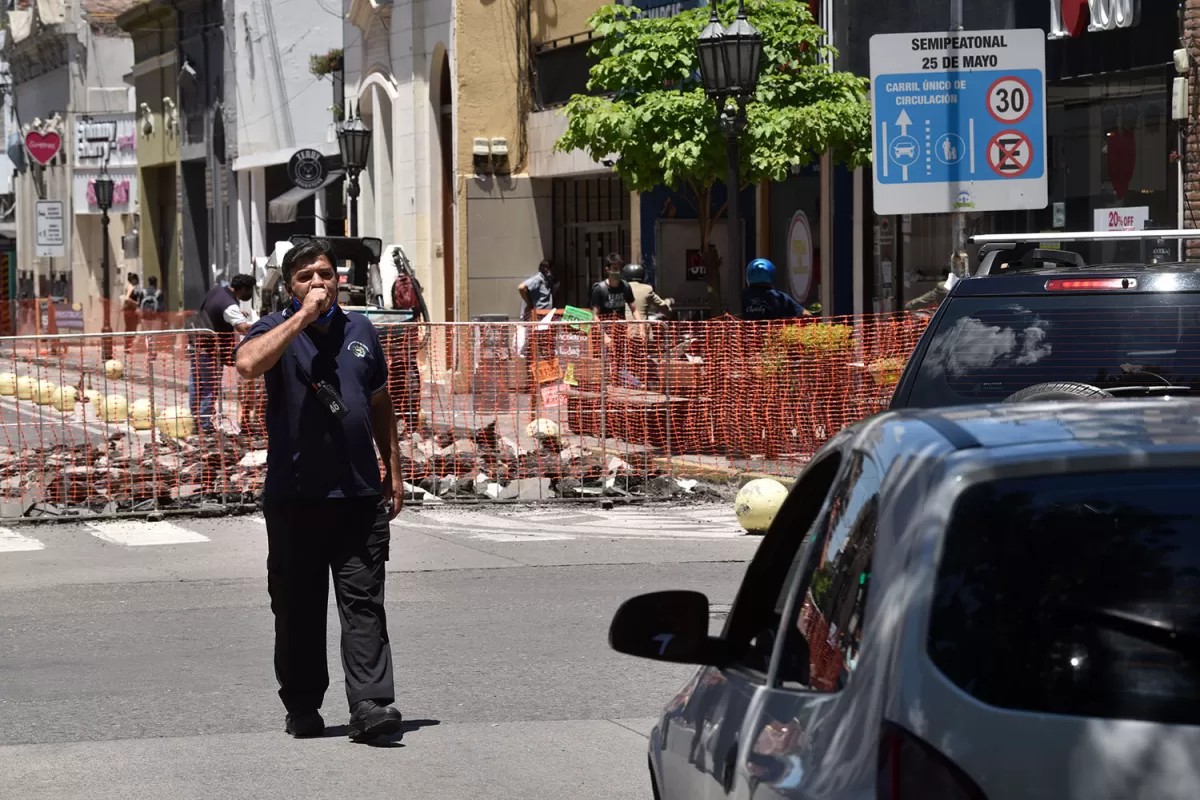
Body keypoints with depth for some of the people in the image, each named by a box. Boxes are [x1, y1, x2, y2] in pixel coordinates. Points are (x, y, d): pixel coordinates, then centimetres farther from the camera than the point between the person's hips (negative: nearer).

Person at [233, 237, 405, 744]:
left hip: (359, 494, 2)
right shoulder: (277, 331, 0)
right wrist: (304, 315, -19)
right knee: (297, 607, 5)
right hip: (294, 496, -2)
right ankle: (302, 707, 16)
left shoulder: (361, 331, 13)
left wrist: (394, 470, 18)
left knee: (363, 602, -5)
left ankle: (369, 704, -10)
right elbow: (247, 363, -24)